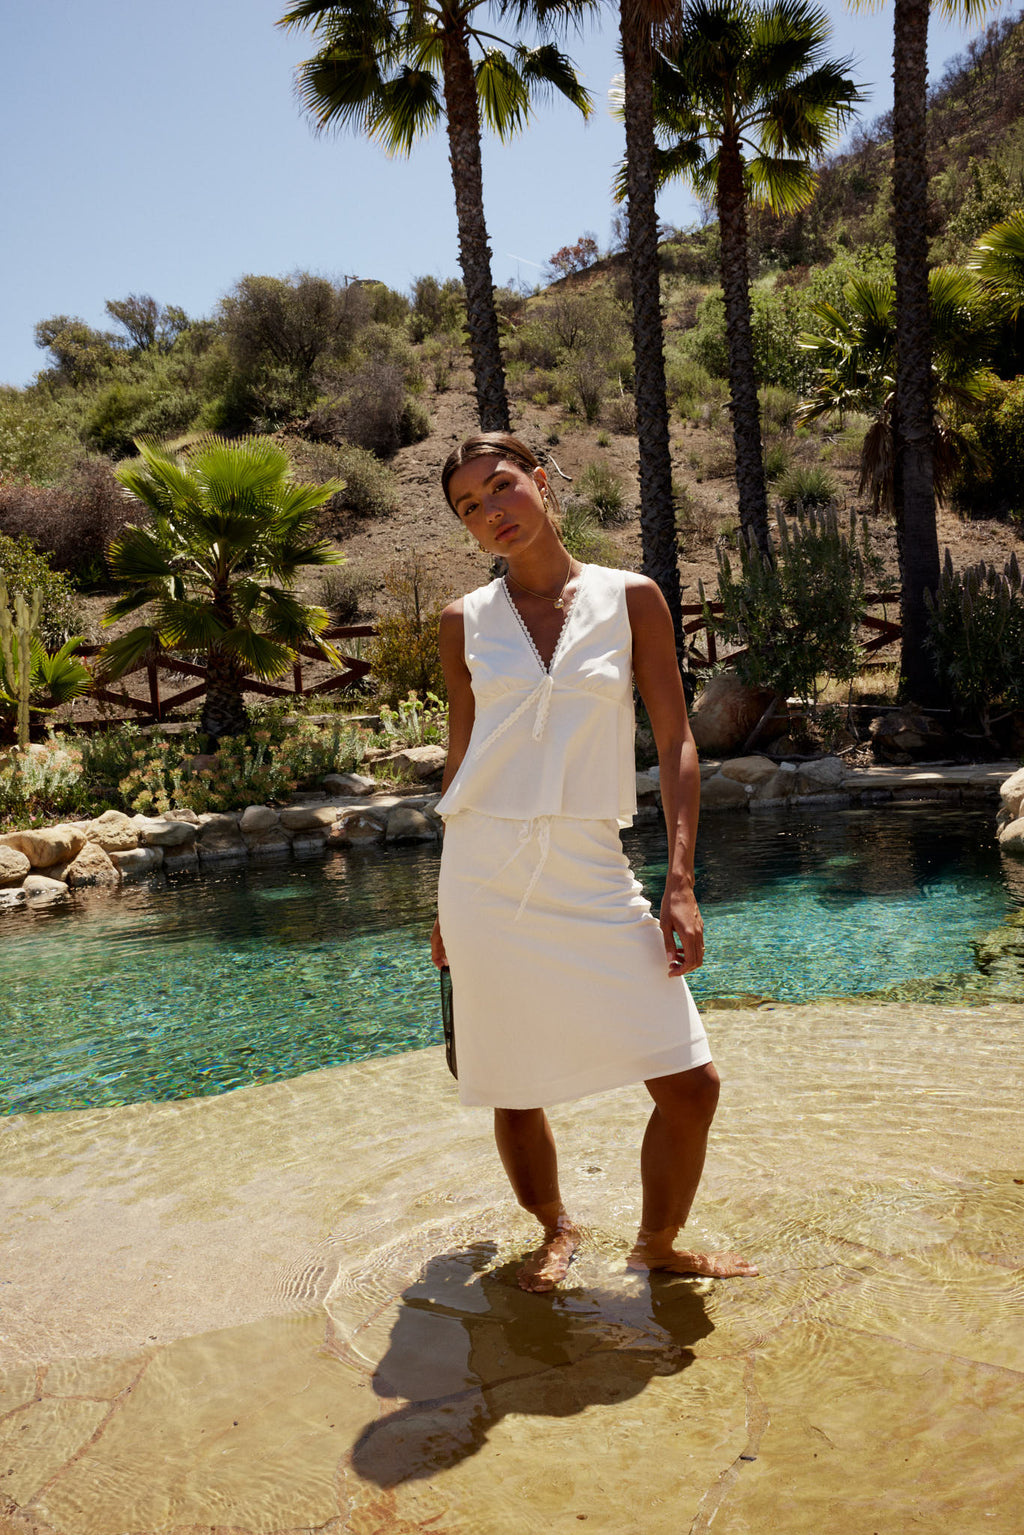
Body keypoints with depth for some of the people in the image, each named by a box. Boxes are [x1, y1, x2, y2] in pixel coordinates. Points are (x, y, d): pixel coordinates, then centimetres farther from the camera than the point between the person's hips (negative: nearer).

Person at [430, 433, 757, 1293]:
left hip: (593, 876, 0)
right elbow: (461, 755, 12)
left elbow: (676, 741, 1)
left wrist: (681, 881, -9)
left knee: (690, 1083, -2)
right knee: (514, 1093, 9)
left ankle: (659, 1243, 26)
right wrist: (448, 904, 14)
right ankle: (555, 1232, 38)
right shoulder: (466, 621, 6)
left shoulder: (630, 600, 3)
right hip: (487, 873, 1)